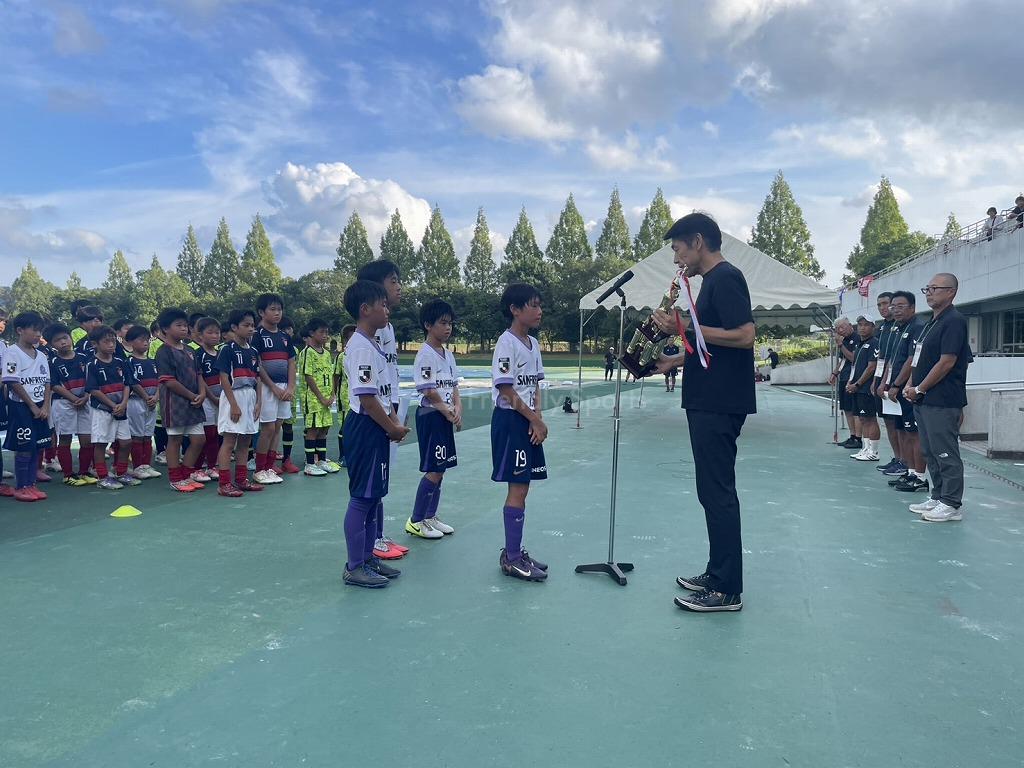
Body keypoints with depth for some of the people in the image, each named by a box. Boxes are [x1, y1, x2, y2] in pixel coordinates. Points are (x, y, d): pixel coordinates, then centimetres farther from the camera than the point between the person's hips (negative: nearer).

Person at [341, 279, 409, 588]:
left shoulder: (372, 345, 14)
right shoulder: (361, 347, -17)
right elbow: (366, 398, -21)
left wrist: (393, 421, 10)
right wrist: (392, 428, -12)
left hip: (377, 428, 10)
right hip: (365, 427, -10)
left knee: (374, 495, 16)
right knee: (361, 497, -3)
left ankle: (368, 557, 27)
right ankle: (354, 568, 7)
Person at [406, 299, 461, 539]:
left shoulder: (448, 354, 13)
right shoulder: (426, 354, -13)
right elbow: (429, 391, -17)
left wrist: (458, 408, -3)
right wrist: (449, 412, -11)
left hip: (446, 417, 8)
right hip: (431, 415, -8)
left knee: (440, 470, 12)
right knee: (433, 471, -6)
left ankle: (430, 517, 23)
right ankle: (416, 521, 6)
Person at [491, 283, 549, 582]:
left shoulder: (533, 343, 12)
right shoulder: (507, 343, -13)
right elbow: (507, 391, -16)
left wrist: (538, 416, -1)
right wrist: (535, 420, -12)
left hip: (529, 421, 8)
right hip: (510, 420, -8)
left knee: (522, 488, 11)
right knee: (518, 490, -5)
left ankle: (513, 552, 21)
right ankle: (511, 559, 5)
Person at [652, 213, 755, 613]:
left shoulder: (725, 278, -12)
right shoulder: (713, 280, 18)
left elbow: (745, 336, -22)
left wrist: (686, 327, -18)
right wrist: (675, 360, 12)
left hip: (719, 404, -10)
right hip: (708, 401, 10)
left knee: (717, 492, -5)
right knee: (714, 490, 14)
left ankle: (727, 590, 3)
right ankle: (717, 574, 25)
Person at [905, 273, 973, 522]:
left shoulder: (954, 321, -12)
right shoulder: (930, 323, 17)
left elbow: (946, 362, -18)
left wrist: (920, 389, -13)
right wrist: (910, 385, 7)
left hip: (942, 401, -10)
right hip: (924, 400, 10)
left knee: (946, 453, -3)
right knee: (930, 452, 15)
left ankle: (951, 505, 5)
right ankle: (937, 498, 25)